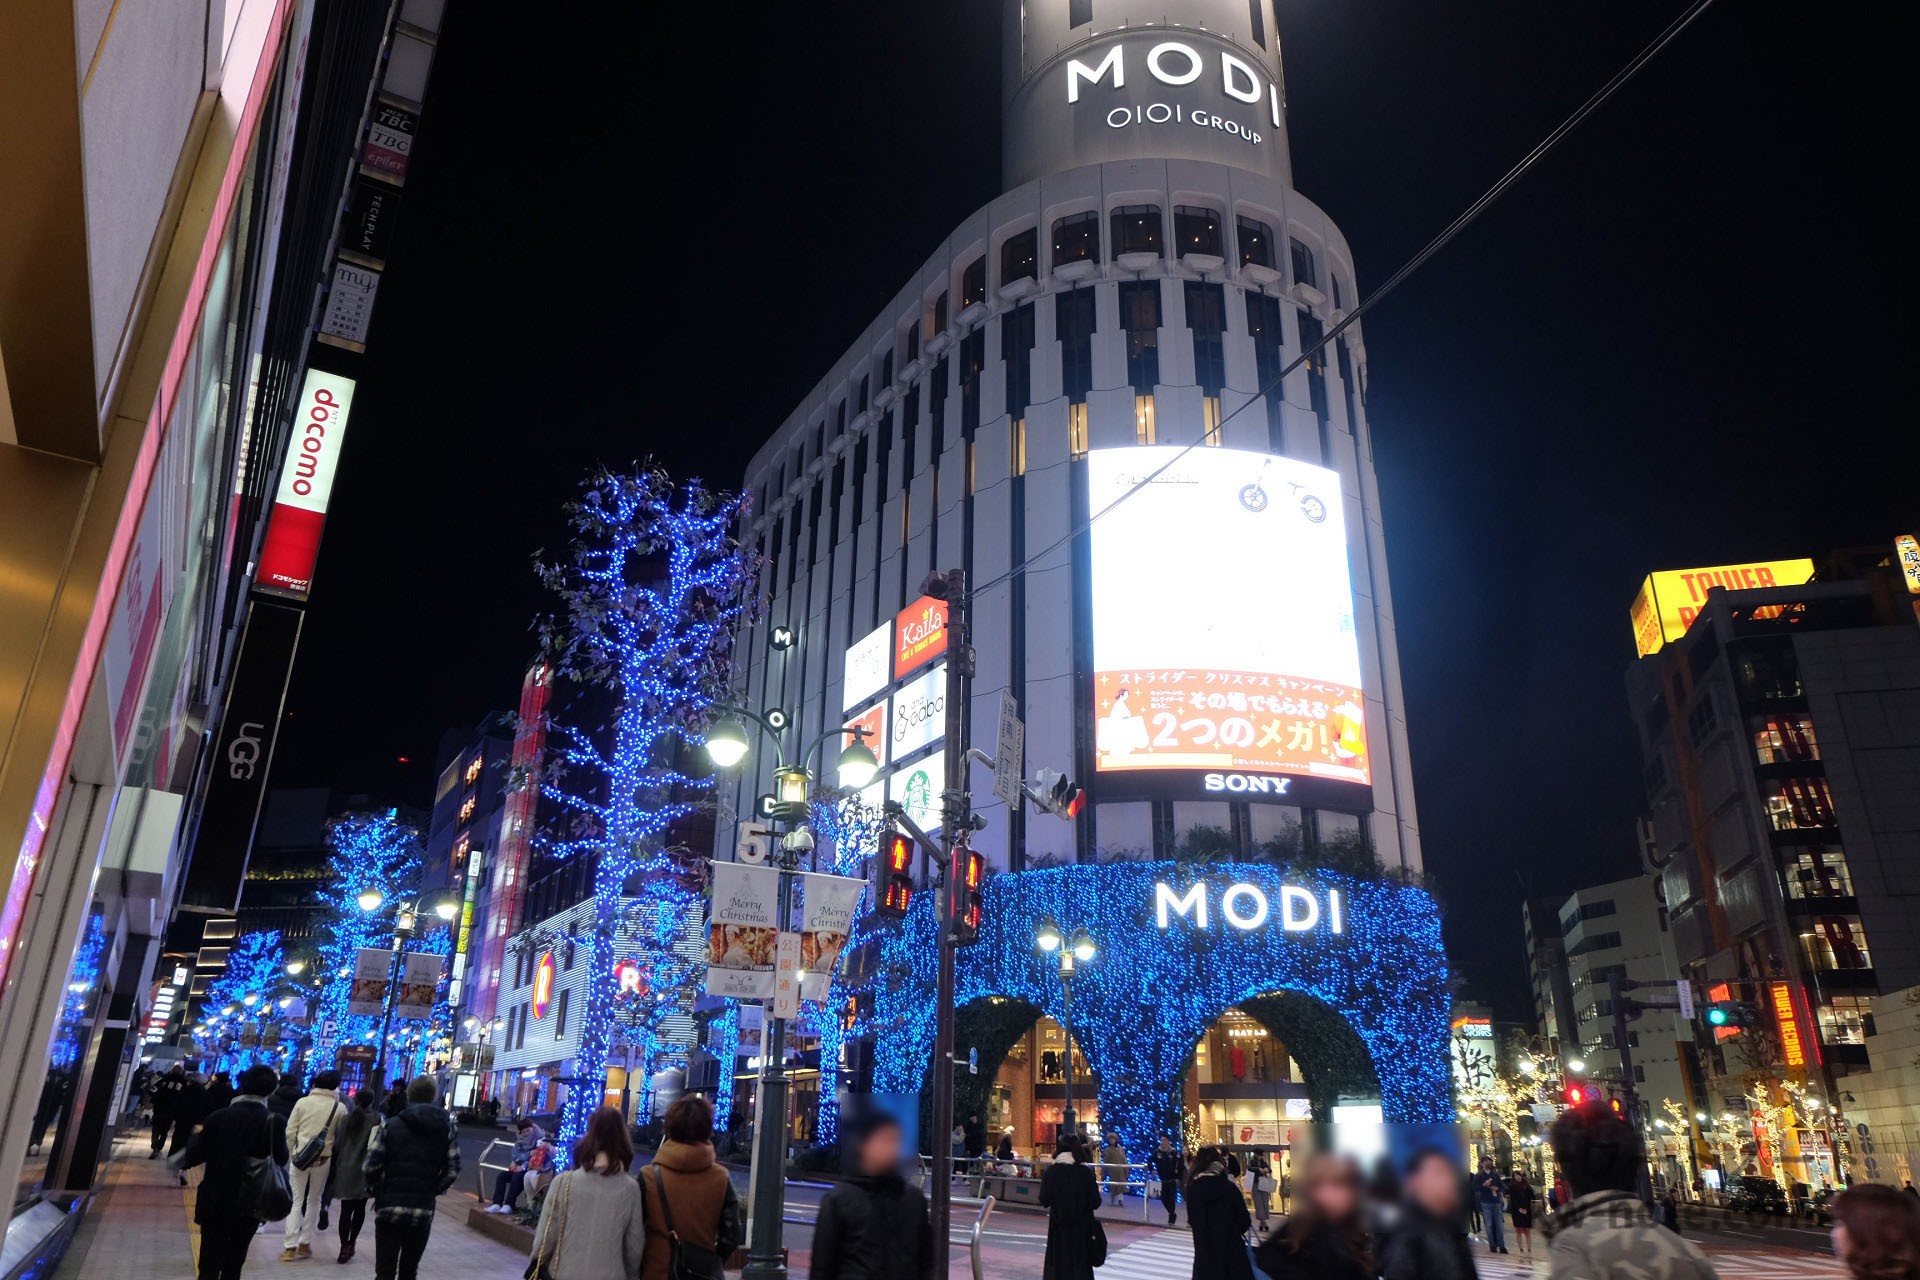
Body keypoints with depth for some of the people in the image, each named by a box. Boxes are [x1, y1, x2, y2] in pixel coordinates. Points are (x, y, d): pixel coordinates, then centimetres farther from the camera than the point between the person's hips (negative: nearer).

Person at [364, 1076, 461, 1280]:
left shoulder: (391, 1124, 0)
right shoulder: (448, 1128, 3)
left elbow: (371, 1165, -6)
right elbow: (452, 1171, -3)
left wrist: (377, 1191, 9)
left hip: (389, 1207, -1)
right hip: (423, 1211, 1)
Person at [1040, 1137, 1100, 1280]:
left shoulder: (1051, 1172, -10)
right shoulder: (1085, 1172, -10)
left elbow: (1044, 1201, -6)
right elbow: (1095, 1202, -9)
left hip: (1058, 1226, 0)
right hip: (1081, 1226, 0)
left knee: (1057, 1267, 13)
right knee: (1080, 1267, 10)